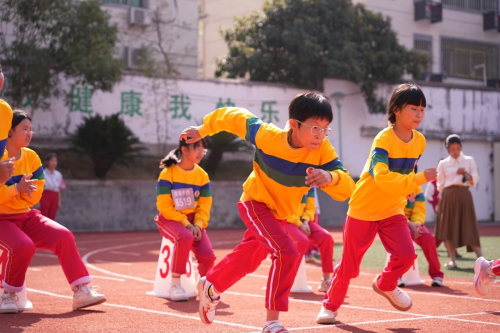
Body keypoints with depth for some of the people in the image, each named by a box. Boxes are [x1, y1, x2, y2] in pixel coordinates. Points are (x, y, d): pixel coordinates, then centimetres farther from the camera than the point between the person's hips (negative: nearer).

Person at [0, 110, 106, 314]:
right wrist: (17, 189, -28)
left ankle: (81, 291, -12)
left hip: (26, 216, 6)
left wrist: (21, 189, -14)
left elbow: (35, 195, 4)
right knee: (23, 245, -33)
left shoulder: (31, 157, 5)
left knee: (63, 236, -12)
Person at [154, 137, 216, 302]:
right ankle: (175, 285, -24)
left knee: (208, 255, -20)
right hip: (170, 219, -4)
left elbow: (205, 205, 3)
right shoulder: (168, 173, -10)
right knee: (185, 238, -38)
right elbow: (164, 205, -13)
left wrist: (198, 225, -15)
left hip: (194, 221, 4)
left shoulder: (202, 175, 3)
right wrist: (186, 224, -19)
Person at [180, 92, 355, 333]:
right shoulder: (266, 136, -29)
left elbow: (346, 189, -32)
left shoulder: (323, 150, -25)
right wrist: (203, 130, -2)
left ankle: (210, 285, 50)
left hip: (281, 213, 5)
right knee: (287, 253, -25)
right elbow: (234, 117, -13)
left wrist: (330, 176, -53)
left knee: (248, 259, 22)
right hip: (255, 203, -5)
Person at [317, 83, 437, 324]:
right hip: (363, 209, -5)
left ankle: (385, 285, 16)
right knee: (349, 263, 4)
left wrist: (410, 189, 0)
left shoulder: (419, 141, -2)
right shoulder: (384, 139, -22)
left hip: (392, 210, 5)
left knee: (406, 253, -15)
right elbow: (381, 176, -34)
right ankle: (330, 305, 26)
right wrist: (419, 179, -37)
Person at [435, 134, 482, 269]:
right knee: (447, 228, -1)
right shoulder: (443, 163, 9)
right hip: (448, 196, 1)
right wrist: (446, 194, -2)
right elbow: (440, 185, 12)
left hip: (464, 195, -1)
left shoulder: (469, 160, 9)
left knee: (469, 228, -8)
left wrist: (467, 175, -13)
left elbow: (475, 180, 4)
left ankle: (481, 258, -10)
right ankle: (452, 260, 6)